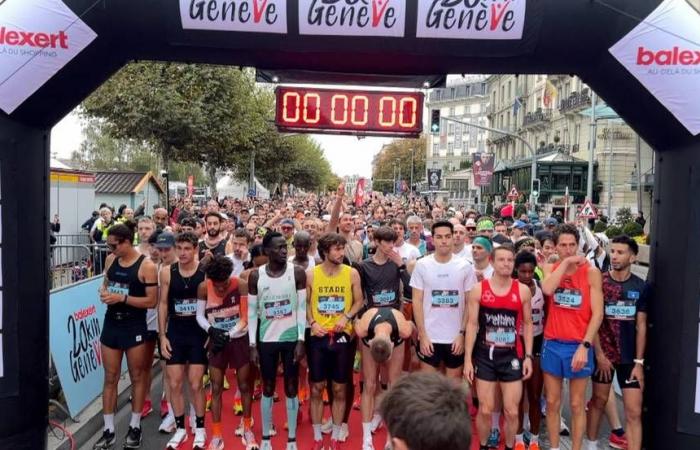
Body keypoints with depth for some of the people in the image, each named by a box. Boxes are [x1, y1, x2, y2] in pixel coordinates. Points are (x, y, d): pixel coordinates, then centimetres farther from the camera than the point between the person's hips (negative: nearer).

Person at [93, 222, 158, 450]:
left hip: (135, 328, -5)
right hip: (111, 324, 5)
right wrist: (104, 292, -4)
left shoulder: (146, 266, -15)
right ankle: (109, 430, 20)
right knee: (110, 378, 10)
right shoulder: (110, 260, 3)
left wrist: (122, 298, -22)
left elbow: (152, 301, -15)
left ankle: (135, 427, 23)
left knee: (137, 377, 9)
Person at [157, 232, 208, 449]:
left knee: (196, 384, 3)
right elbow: (163, 304, 3)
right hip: (175, 333, 3)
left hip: (199, 333, -2)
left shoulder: (206, 272, -9)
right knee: (174, 384, 7)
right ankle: (180, 428, 23)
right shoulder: (167, 272, -2)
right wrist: (162, 336, -1)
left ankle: (200, 428, 20)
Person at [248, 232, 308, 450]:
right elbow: (252, 311, 0)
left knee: (291, 388, 7)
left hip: (291, 338, -1)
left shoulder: (297, 273, -6)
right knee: (268, 388, 11)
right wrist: (253, 344, -3)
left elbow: (301, 308, -4)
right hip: (266, 340, 1)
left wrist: (301, 340, -9)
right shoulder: (255, 275, -4)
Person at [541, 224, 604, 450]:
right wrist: (565, 262, -15)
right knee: (552, 402, 11)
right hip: (552, 344, 2)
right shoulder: (550, 268, 3)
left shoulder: (591, 272, -4)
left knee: (577, 404, 9)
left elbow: (597, 313, -8)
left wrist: (585, 346, -15)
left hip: (578, 345, -2)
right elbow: (547, 289, -20)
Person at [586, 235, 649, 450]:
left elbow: (641, 326, 0)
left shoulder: (641, 287, -1)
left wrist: (639, 361, -4)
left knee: (634, 411, -2)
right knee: (599, 400, 13)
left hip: (630, 356, 1)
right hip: (603, 353, -1)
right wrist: (599, 354, -9)